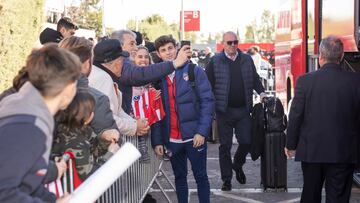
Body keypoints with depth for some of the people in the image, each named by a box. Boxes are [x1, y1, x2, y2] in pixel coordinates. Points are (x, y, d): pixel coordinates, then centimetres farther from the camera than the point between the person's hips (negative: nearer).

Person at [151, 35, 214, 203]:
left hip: (194, 136, -2)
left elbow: (207, 101, -6)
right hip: (171, 139, 2)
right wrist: (157, 141, -2)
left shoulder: (194, 71, -3)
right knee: (179, 177, 13)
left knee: (201, 176, 6)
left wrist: (202, 131, -15)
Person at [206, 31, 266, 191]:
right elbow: (208, 84, -2)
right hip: (224, 111, -2)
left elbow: (255, 79, 15)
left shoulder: (247, 60, 9)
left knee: (246, 142, 3)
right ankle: (226, 179, 15)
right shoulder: (215, 62, -1)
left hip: (243, 110, 3)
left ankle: (237, 165, 33)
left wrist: (261, 92, -1)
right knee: (225, 146, 4)